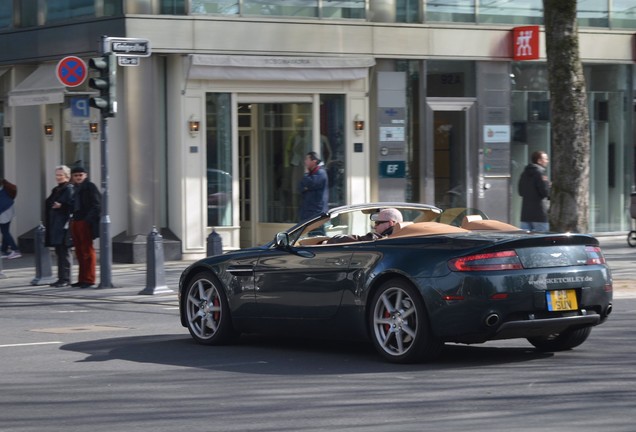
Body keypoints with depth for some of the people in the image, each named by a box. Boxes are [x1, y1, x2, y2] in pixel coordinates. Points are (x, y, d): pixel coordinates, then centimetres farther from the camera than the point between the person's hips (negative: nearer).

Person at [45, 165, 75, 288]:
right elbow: (49, 204, 23)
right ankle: (62, 278, 14)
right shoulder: (56, 190, 19)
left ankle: (66, 279, -5)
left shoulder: (69, 189, -8)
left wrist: (61, 205, -30)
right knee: (59, 252, 10)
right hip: (55, 226, 9)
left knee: (64, 252, -7)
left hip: (64, 226, -9)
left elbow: (72, 206, -16)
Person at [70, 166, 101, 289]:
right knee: (79, 251, 10)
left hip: (85, 222, -8)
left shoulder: (90, 187, -6)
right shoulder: (75, 188, 18)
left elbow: (96, 204, -13)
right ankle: (82, 279, 16)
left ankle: (89, 279, -2)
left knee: (87, 250, -5)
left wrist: (90, 219, -20)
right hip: (75, 221, 8)